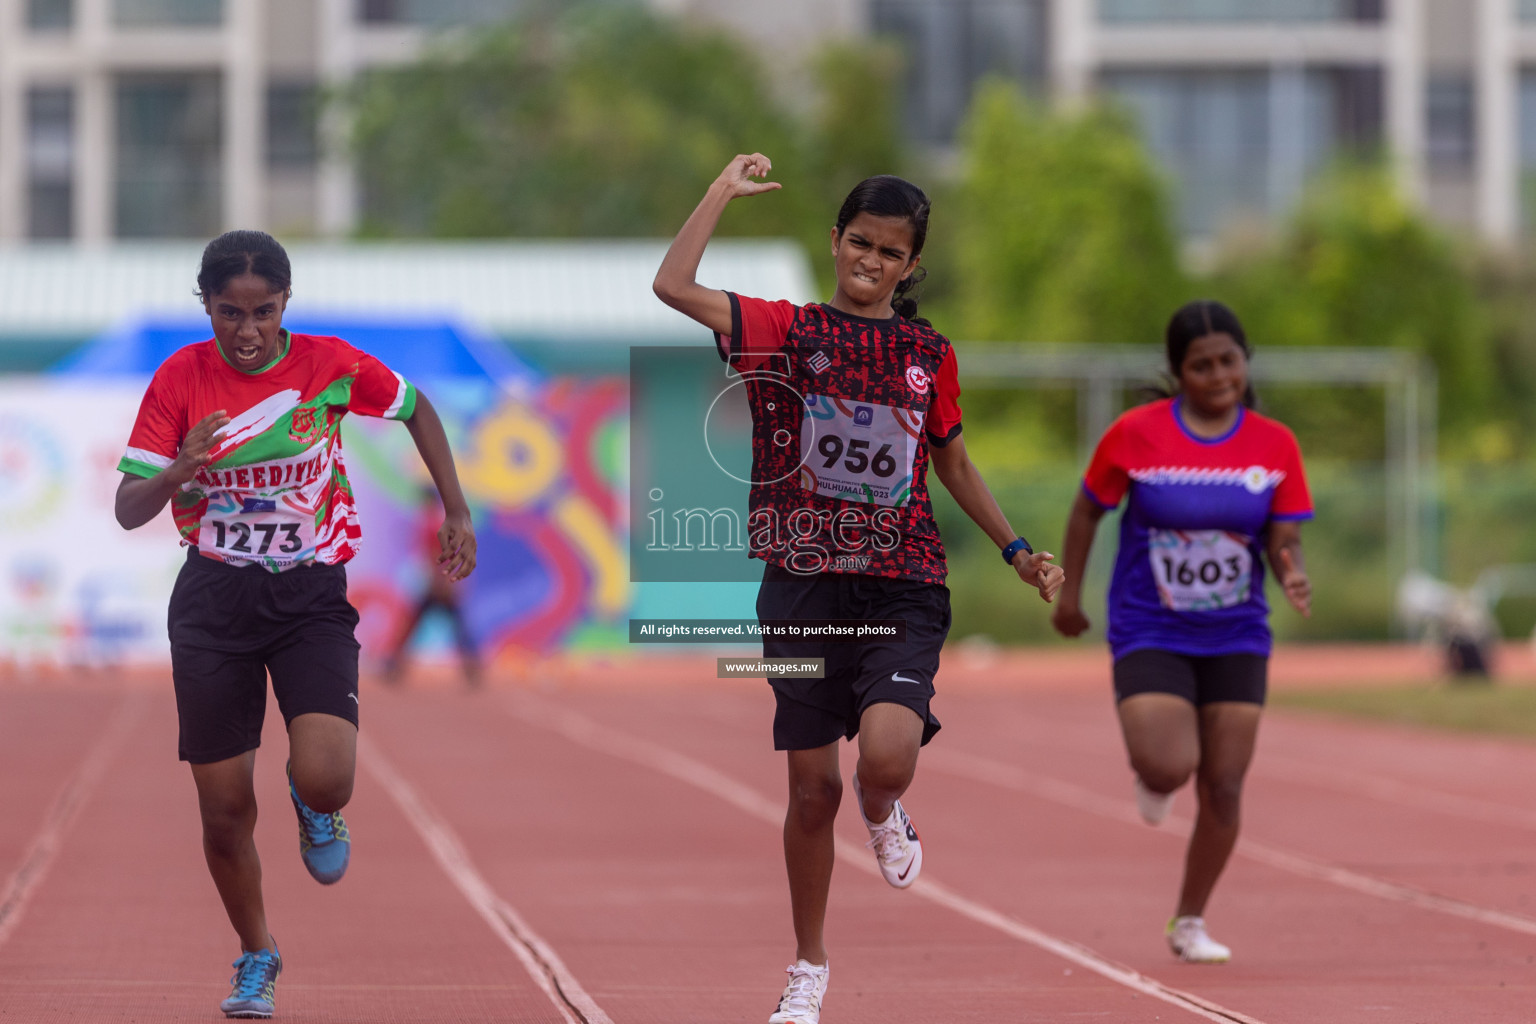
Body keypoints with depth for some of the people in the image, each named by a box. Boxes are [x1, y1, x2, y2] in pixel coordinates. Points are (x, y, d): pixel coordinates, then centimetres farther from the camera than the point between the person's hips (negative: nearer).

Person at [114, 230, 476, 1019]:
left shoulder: (329, 364, -6)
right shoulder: (179, 379, -6)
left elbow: (416, 410, 13)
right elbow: (128, 510, -7)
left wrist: (457, 513, 10)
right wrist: (176, 475, -28)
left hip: (312, 597, -1)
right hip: (213, 604, 1)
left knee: (325, 778, -22)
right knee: (224, 812, 2)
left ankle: (313, 808, 18)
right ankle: (255, 958, 27)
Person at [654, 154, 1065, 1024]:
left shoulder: (929, 354, 8)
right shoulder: (789, 332, 1)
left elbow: (954, 465, 21)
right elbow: (673, 285, -12)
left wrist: (1017, 550, 17)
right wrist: (726, 191, -5)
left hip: (904, 592, 0)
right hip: (806, 585, 0)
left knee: (886, 753, -24)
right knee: (814, 789, 4)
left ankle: (885, 812, 16)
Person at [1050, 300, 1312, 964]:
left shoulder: (1274, 446, -3)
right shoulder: (1135, 435, -9)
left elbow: (1284, 540, -2)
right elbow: (1088, 510, 4)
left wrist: (1292, 574, -24)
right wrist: (1068, 594, 6)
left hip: (1235, 638, 2)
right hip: (1149, 633, -2)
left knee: (1223, 789, 1)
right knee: (1169, 767, -21)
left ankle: (1190, 923, 21)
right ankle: (1150, 773, 20)